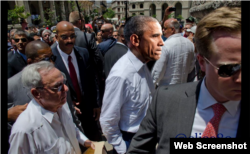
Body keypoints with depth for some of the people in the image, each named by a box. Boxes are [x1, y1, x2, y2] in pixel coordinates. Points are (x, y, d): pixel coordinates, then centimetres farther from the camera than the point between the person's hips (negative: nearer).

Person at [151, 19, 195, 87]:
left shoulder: (165, 45, -21)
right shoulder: (190, 43, -1)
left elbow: (158, 69, -18)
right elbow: (191, 66, 9)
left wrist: (153, 84, -4)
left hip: (165, 87, -6)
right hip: (183, 85, 6)